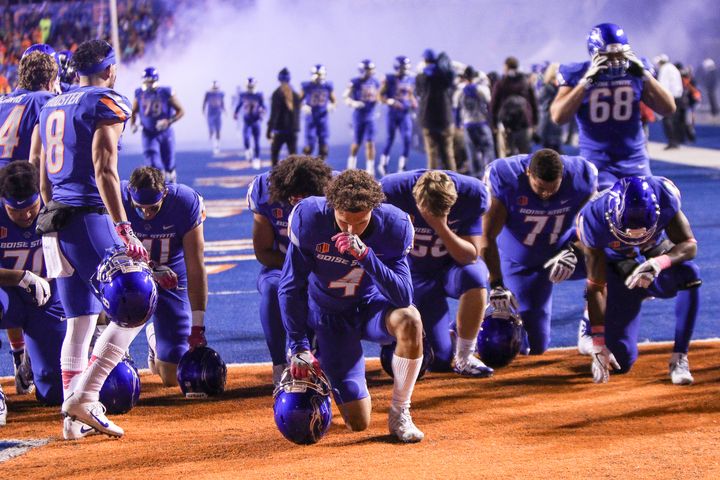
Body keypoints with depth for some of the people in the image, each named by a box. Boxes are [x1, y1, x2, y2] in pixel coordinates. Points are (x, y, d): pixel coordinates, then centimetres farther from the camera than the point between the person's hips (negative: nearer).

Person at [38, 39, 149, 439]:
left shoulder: (51, 107, 18)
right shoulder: (107, 104, -6)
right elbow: (103, 170, -17)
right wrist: (124, 230, -21)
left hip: (54, 221, 8)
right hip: (89, 219, -8)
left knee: (78, 322, 11)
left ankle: (74, 418, 9)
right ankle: (84, 396, -15)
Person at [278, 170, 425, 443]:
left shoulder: (393, 226, -21)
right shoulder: (310, 219, -22)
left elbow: (404, 298, -28)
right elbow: (291, 288, -12)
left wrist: (366, 256, -40)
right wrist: (299, 346, -14)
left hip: (371, 307, 1)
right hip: (330, 316, -1)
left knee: (409, 320, -37)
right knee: (358, 422, -6)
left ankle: (400, 414, -16)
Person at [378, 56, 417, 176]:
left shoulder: (411, 80, 7)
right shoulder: (389, 79, -6)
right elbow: (381, 96, -4)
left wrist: (414, 103, 2)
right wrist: (391, 102, -19)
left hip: (406, 113, 4)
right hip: (393, 113, -4)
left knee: (407, 140, -7)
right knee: (390, 139, 3)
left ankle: (401, 167, 1)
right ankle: (383, 164, 23)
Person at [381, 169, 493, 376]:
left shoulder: (472, 194, -25)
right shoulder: (394, 191, -27)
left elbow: (470, 256, -23)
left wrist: (441, 227, -36)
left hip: (454, 265, 0)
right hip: (417, 274, 0)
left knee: (473, 276, -39)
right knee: (440, 361, -10)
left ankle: (464, 357, -17)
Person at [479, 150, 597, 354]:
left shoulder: (581, 177, -23)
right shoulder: (503, 178, -28)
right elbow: (488, 238, -23)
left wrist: (573, 251, -28)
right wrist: (497, 285, -27)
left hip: (561, 251, 2)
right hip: (520, 264, -2)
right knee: (535, 345, -5)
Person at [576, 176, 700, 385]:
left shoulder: (663, 196, -32)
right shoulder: (594, 219, -33)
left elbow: (689, 245, -26)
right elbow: (596, 286, -27)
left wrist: (660, 262, -48)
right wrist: (598, 343, -27)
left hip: (655, 252, 1)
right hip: (618, 268, -1)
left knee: (690, 274, -36)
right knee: (621, 361, -8)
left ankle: (679, 359, -24)